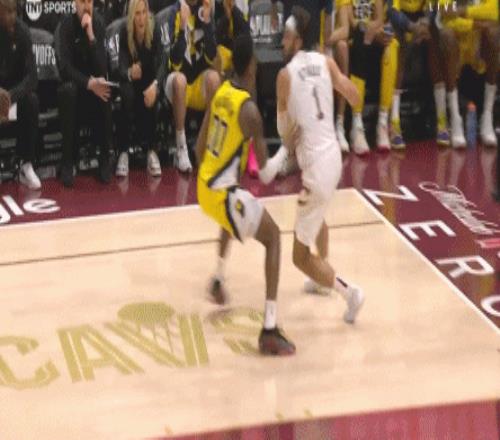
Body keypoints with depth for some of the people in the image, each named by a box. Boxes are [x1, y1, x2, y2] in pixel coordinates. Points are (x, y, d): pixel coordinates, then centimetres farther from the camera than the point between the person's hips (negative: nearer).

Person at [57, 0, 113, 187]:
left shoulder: (98, 24, -7)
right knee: (69, 91, -35)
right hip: (72, 82, -2)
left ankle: (105, 158, -17)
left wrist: (91, 36, -28)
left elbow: (102, 69, -16)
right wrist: (89, 83, -34)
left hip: (94, 82, 2)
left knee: (104, 93, -31)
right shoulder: (66, 25, -12)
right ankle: (67, 163, -30)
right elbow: (65, 67, -19)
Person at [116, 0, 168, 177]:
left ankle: (152, 151, -25)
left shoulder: (155, 31, -17)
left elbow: (162, 63, -27)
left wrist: (154, 84, -47)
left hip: (149, 79, 0)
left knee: (150, 98, -33)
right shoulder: (125, 33, -17)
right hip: (131, 81, 0)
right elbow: (122, 66, -23)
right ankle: (123, 152, -31)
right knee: (128, 95, -34)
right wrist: (129, 73, -49)